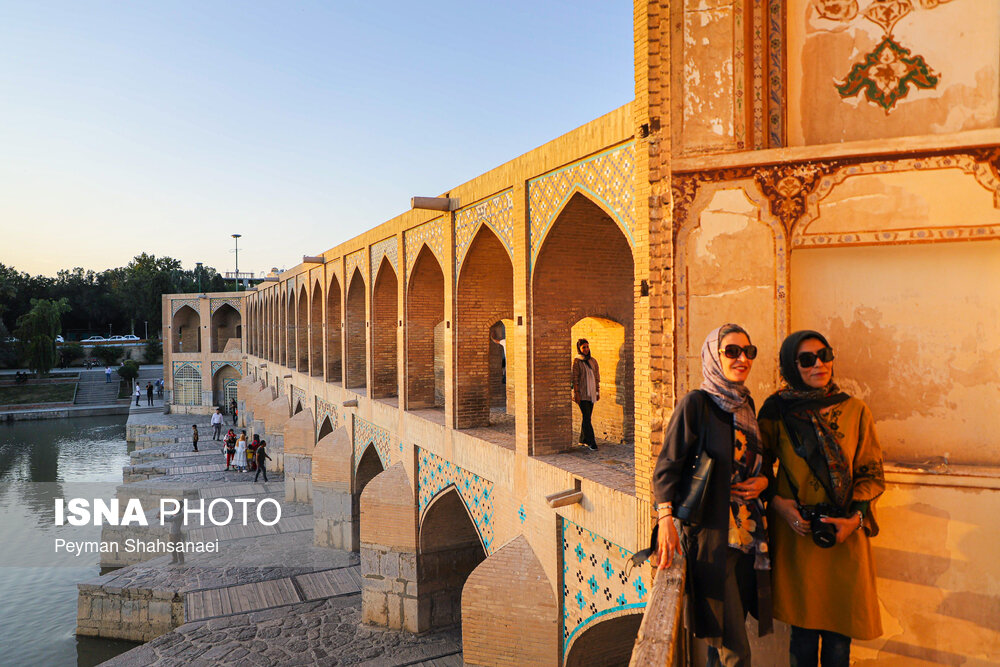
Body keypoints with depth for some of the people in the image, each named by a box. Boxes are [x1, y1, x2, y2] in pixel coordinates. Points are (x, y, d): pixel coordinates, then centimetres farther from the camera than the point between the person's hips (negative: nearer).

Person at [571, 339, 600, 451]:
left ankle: (583, 440, 21)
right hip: (582, 394, -6)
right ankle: (591, 442, -11)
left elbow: (597, 377, 14)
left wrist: (598, 391, 11)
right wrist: (577, 394, -14)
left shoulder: (593, 361, 11)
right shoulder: (576, 362, -6)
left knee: (587, 417, 10)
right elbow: (575, 379, -10)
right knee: (587, 417, -10)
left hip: (591, 393, 6)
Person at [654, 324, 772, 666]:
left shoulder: (746, 404, 11)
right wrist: (666, 520, -23)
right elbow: (667, 466, -12)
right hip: (710, 533, -6)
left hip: (747, 532, 6)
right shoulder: (695, 404, -9)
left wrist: (763, 480, 1)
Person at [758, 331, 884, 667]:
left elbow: (871, 472, 6)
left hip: (845, 535, 1)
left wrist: (855, 517, -8)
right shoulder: (776, 411, 1)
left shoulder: (855, 410, 3)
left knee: (839, 636, 5)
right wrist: (777, 502, -9)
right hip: (796, 532, -1)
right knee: (803, 630, 6)